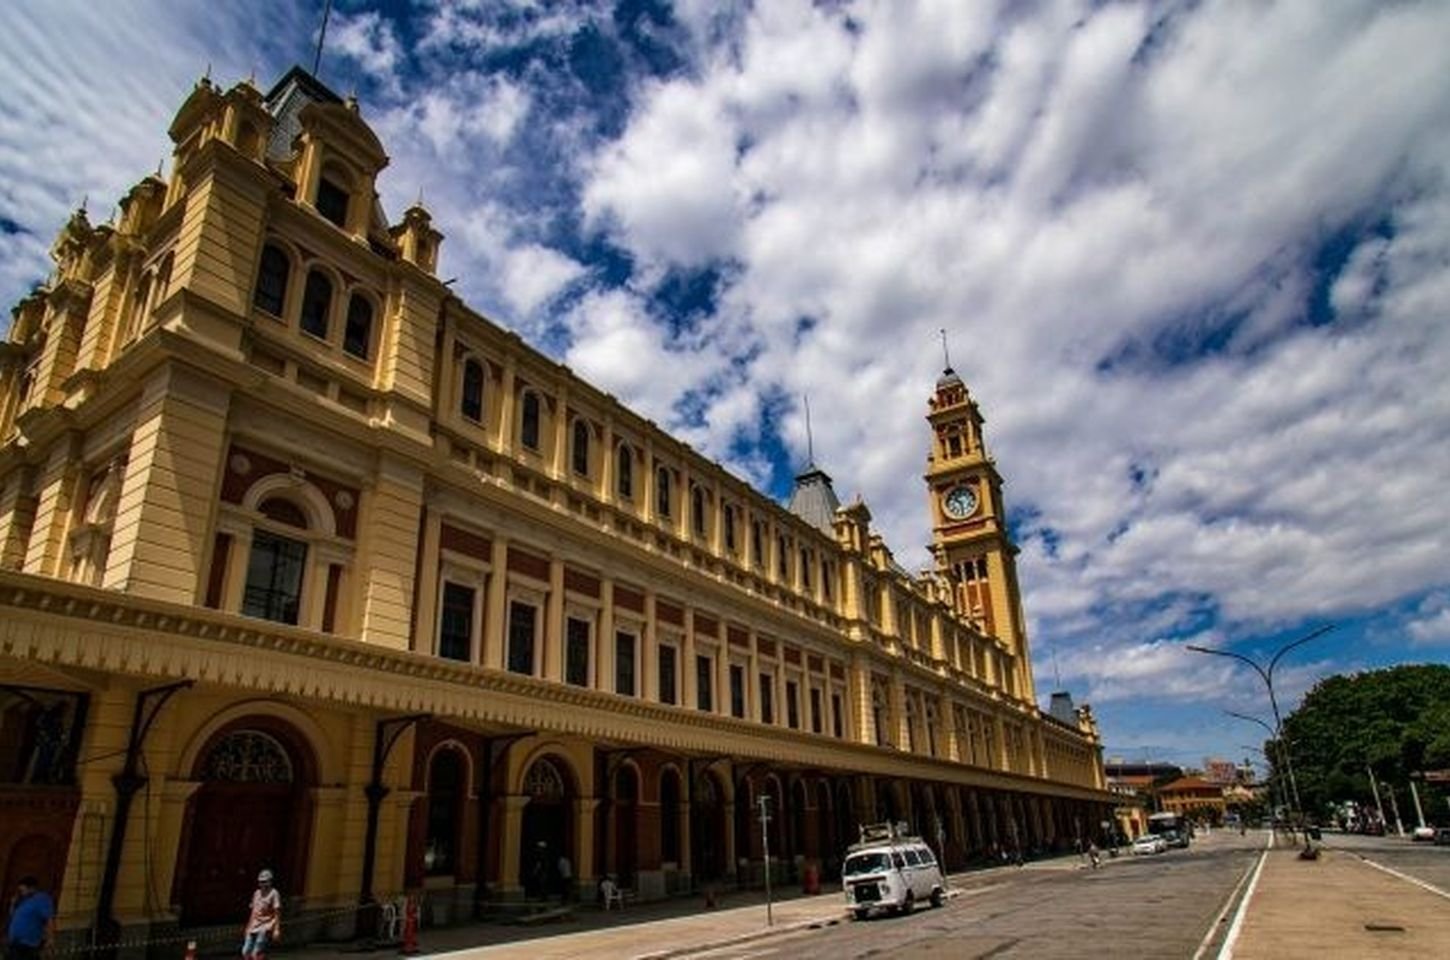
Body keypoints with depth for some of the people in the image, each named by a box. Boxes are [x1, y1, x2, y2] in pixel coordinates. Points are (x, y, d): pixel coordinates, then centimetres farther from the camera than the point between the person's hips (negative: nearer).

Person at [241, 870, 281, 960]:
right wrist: (248, 927, 21)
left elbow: (277, 913, -10)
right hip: (254, 926, 7)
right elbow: (253, 911, 20)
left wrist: (277, 929, -16)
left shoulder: (274, 894, -8)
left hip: (266, 927, -7)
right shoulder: (256, 893, 12)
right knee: (245, 952, 2)